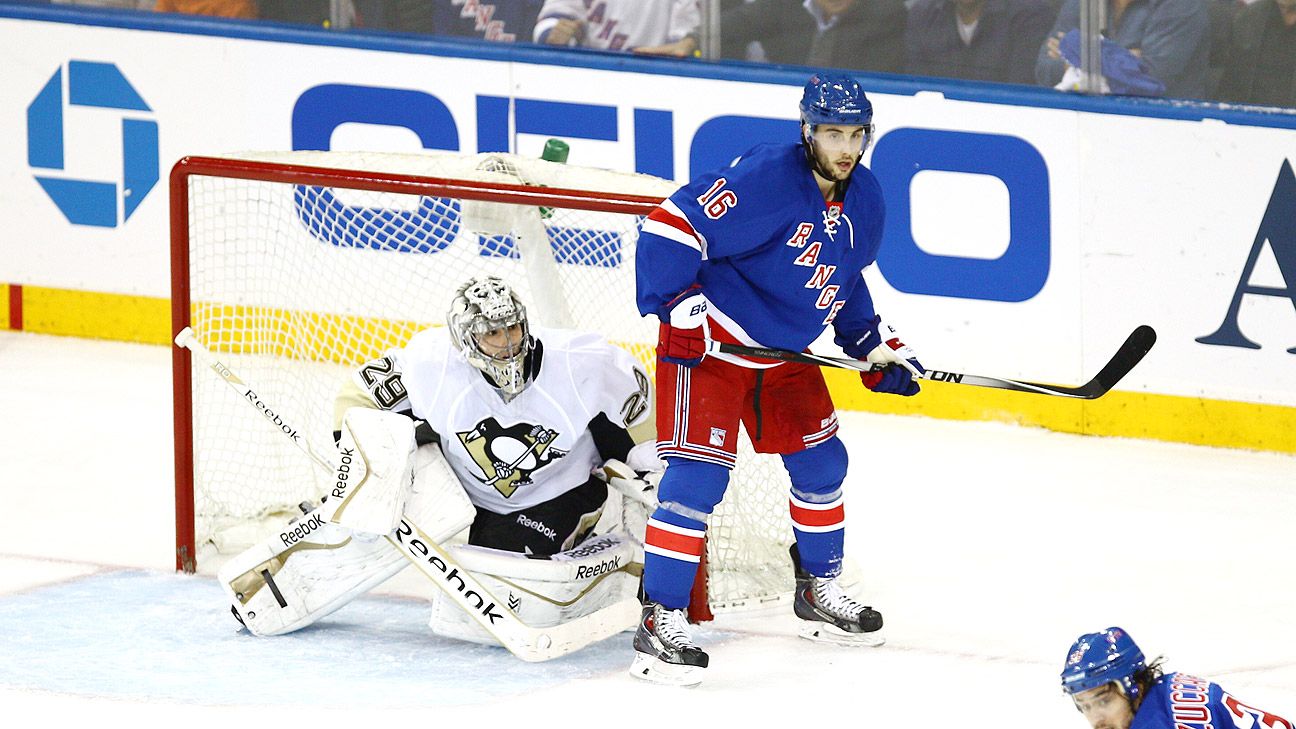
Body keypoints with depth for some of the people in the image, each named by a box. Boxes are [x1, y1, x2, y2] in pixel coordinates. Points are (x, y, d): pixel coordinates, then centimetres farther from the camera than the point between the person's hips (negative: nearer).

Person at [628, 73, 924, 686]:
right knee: (698, 475, -15)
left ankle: (819, 590, 37)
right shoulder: (767, 179, -26)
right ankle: (661, 621, -13)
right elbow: (670, 226, -28)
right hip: (708, 343, -8)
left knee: (821, 463, 15)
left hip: (785, 353, 8)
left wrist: (876, 347, 16)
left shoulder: (864, 198, 2)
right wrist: (680, 311, -28)